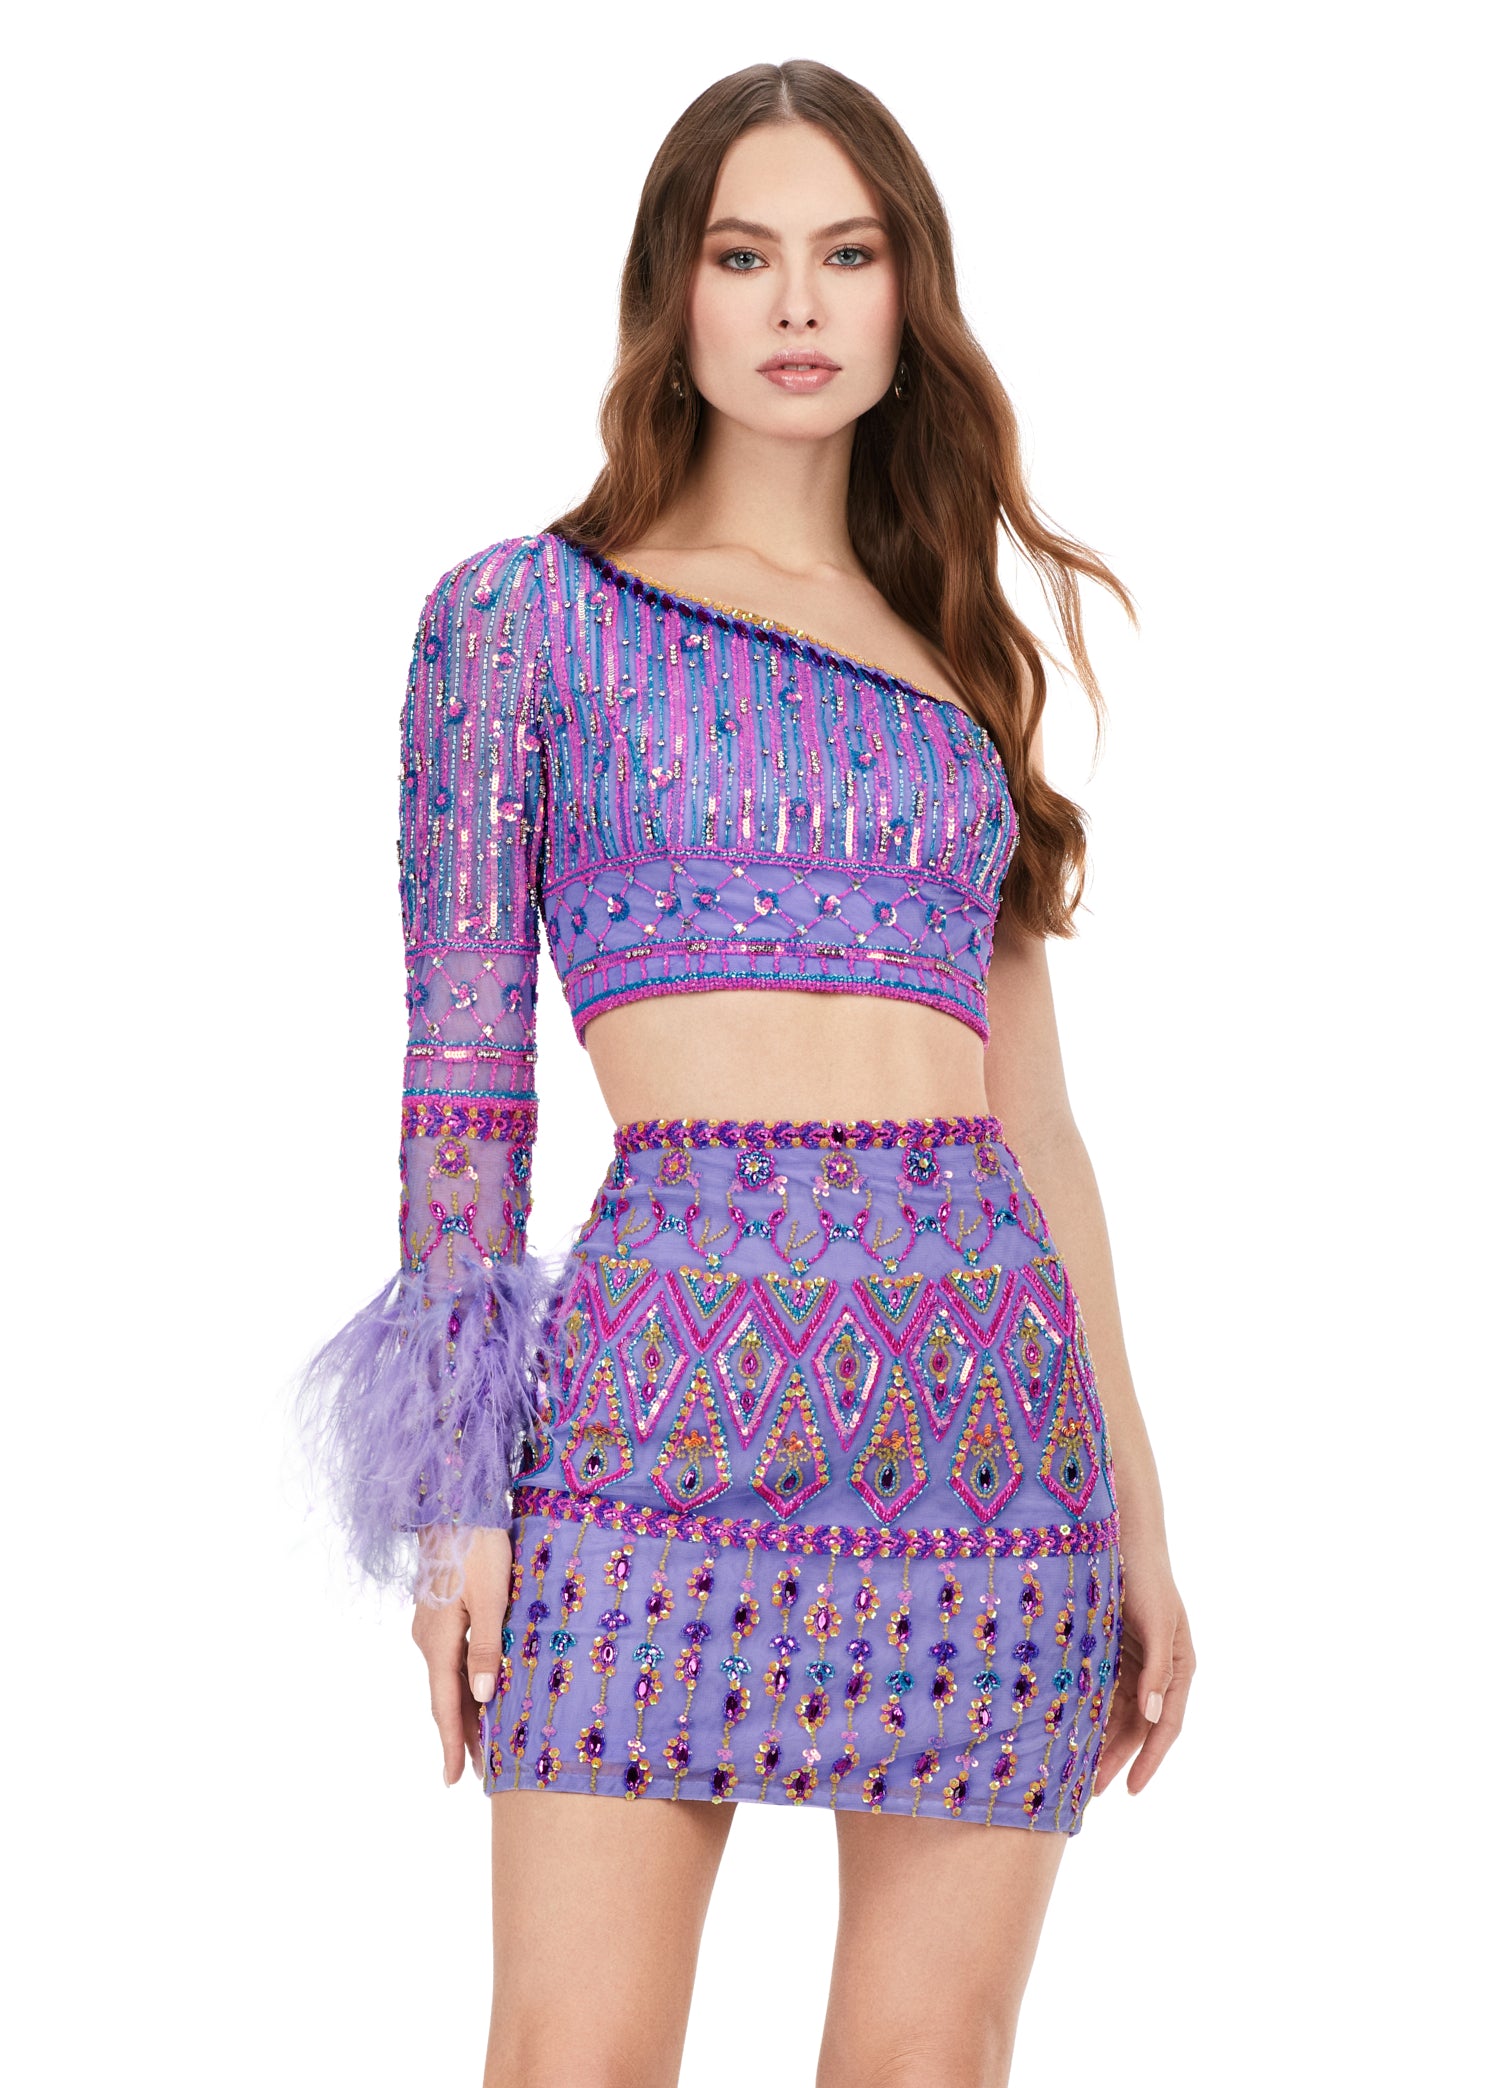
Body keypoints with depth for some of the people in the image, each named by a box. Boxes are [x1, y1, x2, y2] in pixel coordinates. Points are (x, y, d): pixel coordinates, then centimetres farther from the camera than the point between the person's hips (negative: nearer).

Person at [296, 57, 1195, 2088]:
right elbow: (466, 1060, 2)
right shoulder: (527, 611, 7)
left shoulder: (959, 663, 17)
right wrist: (458, 1478, -5)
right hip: (664, 1378, -3)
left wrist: (1139, 1508, 14)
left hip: (993, 1393, 4)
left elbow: (1029, 1111, 17)